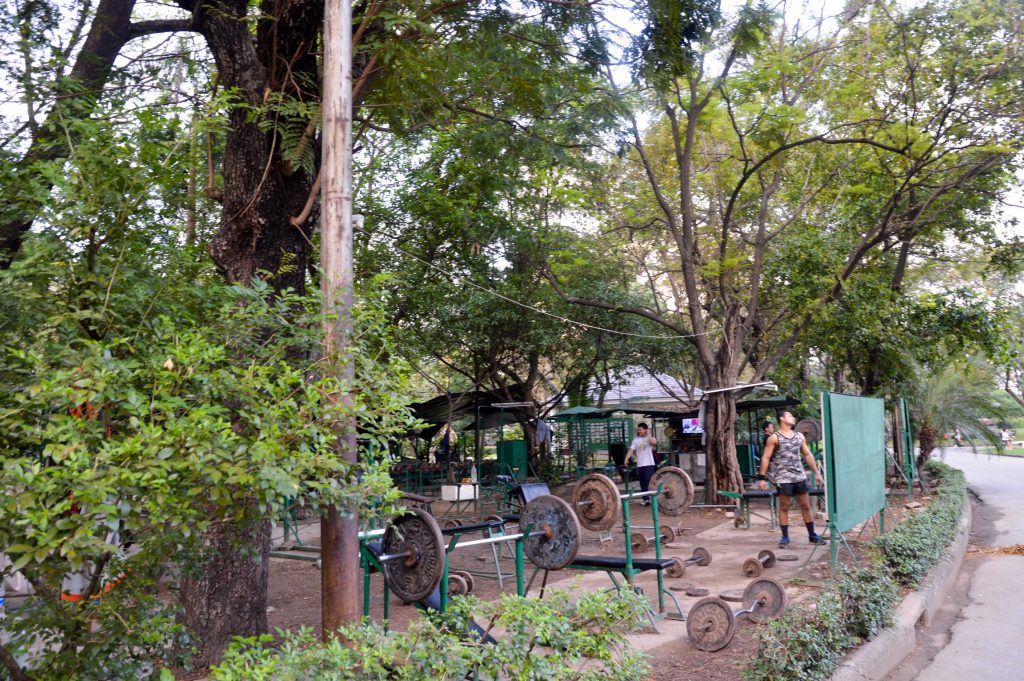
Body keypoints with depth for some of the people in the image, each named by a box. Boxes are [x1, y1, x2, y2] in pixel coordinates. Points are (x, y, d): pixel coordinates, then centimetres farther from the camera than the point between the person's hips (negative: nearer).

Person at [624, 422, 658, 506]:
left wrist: (648, 434, -12)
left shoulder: (650, 438, 0)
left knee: (648, 481, -11)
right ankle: (646, 499, 16)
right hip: (640, 464, 4)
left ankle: (653, 498, -8)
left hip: (649, 464, -4)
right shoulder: (636, 440, 9)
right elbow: (631, 450, 1)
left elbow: (654, 442, -24)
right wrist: (626, 459, -12)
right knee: (642, 483, 8)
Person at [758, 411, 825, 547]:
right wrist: (761, 478, -13)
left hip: (800, 476, 5)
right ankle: (785, 537, 10)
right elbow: (765, 458, -7)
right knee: (784, 508, 2)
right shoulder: (774, 438, -5)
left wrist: (817, 472, 12)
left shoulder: (799, 436, 11)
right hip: (783, 478, -5)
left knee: (806, 506, 9)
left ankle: (812, 535, 20)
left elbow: (807, 455, 17)